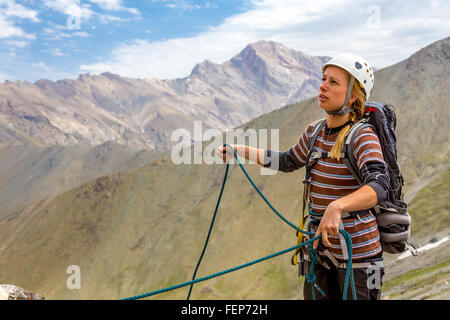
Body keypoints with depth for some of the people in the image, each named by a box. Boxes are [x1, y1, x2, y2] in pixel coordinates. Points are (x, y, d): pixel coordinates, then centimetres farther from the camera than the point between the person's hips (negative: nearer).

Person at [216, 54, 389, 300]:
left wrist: (336, 208, -48)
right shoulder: (314, 132, 3)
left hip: (357, 252, -6)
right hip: (321, 248, 6)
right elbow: (288, 162, 21)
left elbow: (379, 185, -32)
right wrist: (241, 151, 16)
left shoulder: (362, 136, -16)